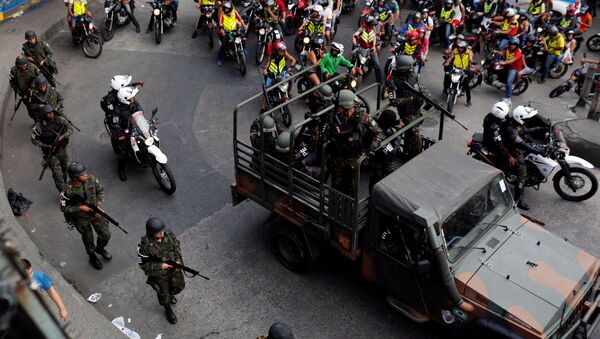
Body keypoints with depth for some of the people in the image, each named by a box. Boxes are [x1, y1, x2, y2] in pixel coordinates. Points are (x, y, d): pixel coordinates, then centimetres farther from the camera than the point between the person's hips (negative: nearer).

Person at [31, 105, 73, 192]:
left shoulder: (60, 120, -14)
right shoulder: (39, 126, -20)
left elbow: (70, 129, -8)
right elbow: (33, 140, -8)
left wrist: (62, 136, -28)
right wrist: (46, 146, -21)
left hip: (62, 149, 4)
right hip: (51, 153, -4)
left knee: (65, 170, 23)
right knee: (58, 175, -5)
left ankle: (64, 185, 50)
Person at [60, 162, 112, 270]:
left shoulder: (91, 179, -22)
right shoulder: (68, 190, -31)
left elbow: (100, 190, -3)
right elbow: (64, 208, -16)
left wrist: (99, 205, -14)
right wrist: (80, 208, -27)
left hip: (95, 212, 3)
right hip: (81, 218, -3)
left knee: (106, 235, 13)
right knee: (88, 239, 18)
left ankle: (100, 249, 48)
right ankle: (92, 257, 48)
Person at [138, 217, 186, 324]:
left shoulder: (169, 234, -19)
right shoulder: (145, 245, -32)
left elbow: (177, 246, 0)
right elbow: (143, 265, -20)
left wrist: (178, 260, -13)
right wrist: (160, 266, -26)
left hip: (173, 267, 4)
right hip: (158, 273, -4)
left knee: (179, 286, 18)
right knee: (164, 294, 15)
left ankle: (170, 294, 53)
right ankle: (168, 310, 47)